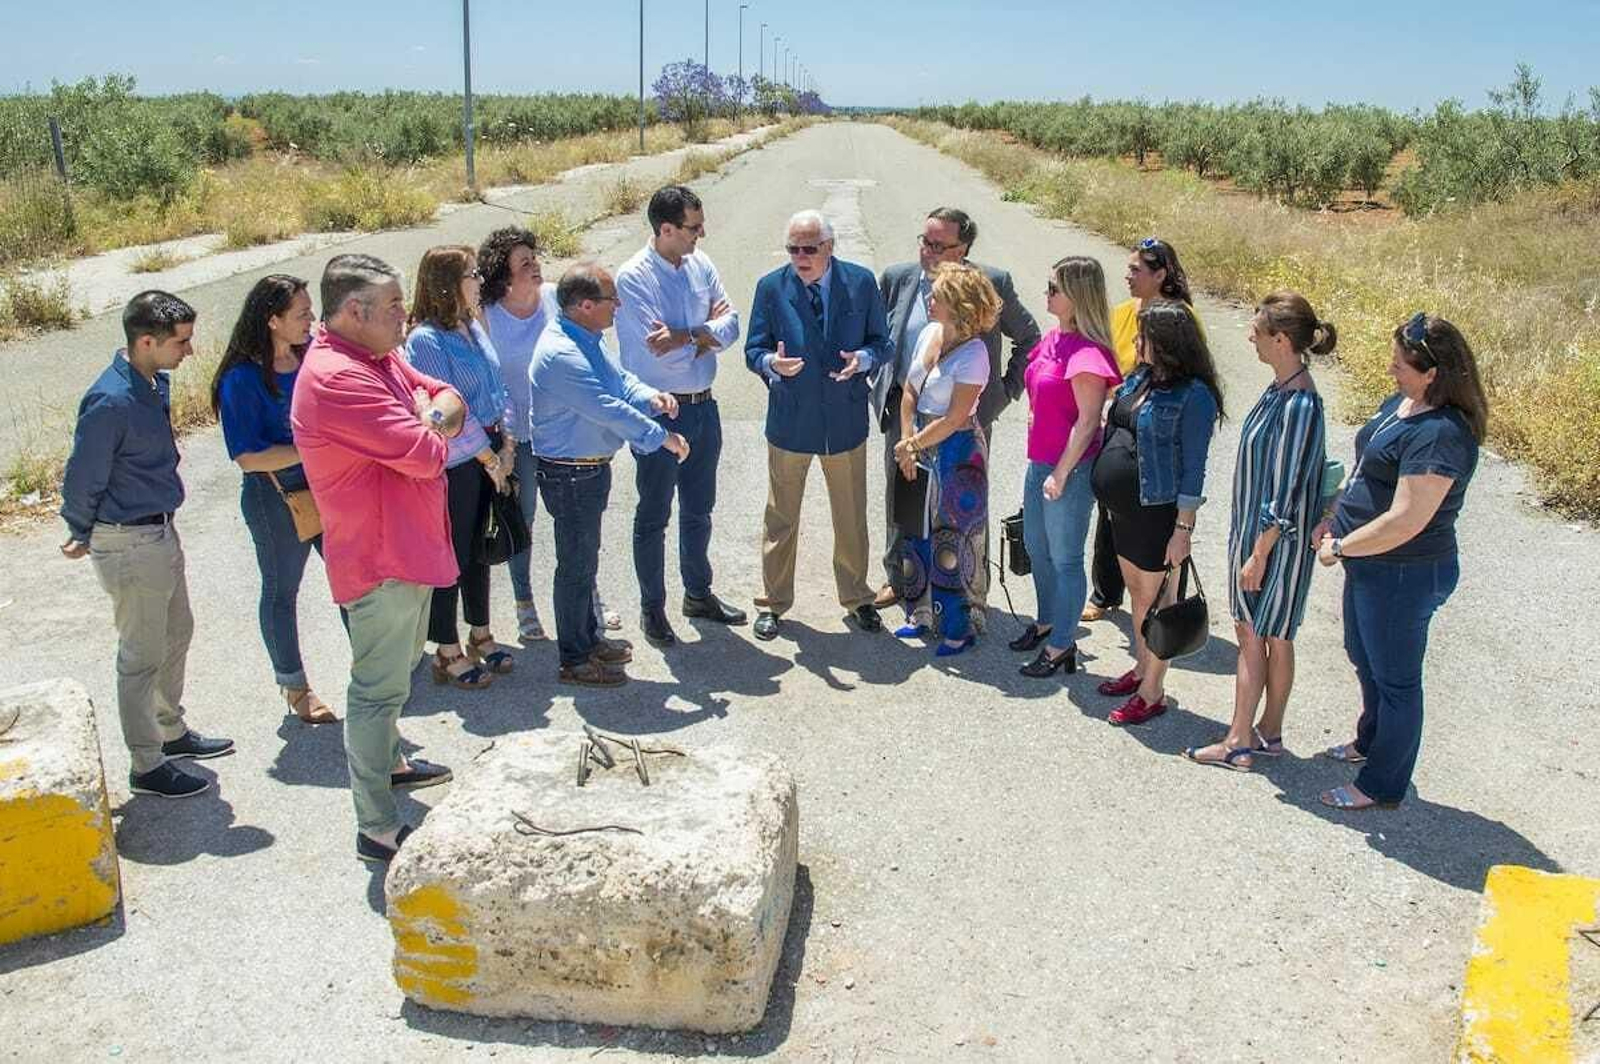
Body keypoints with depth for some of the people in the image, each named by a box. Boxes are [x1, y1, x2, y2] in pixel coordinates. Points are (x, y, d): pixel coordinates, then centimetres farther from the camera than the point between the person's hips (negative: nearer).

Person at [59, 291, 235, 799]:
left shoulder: (156, 381, 2)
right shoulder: (111, 402, -26)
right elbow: (81, 480, -16)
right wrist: (83, 538, 0)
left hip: (161, 532, 9)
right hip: (129, 544, -9)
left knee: (176, 633, 22)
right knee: (143, 656, 3)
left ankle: (172, 732, 40)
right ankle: (146, 766, 18)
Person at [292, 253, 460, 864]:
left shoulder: (381, 357, 7)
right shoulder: (337, 378, -26)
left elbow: (450, 400, 10)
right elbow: (427, 456, -29)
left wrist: (430, 419, -13)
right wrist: (431, 427, -5)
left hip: (409, 545, 11)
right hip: (379, 557, -11)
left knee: (397, 668, 27)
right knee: (379, 689, -3)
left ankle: (388, 762, 48)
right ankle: (377, 830, 6)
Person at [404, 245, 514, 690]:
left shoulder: (473, 326, 8)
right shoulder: (425, 340, -16)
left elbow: (496, 387, 11)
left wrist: (507, 444, 1)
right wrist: (490, 458, -11)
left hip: (487, 455, 7)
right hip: (454, 464, -7)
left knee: (479, 548, 18)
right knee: (452, 554, 3)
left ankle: (481, 635, 34)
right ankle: (448, 653, 17)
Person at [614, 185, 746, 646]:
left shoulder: (701, 264, 1)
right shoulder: (634, 277, -18)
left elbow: (730, 325, -5)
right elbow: (668, 357, -23)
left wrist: (685, 337, -21)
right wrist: (707, 332, -8)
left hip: (703, 405, 6)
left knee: (699, 509, 19)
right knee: (653, 515, 8)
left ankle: (698, 593, 36)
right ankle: (652, 606, 22)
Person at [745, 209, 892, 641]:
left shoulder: (861, 282, -5)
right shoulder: (771, 287, -7)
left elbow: (881, 341, 2)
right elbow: (753, 350, -3)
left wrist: (864, 358, -20)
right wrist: (771, 363, -26)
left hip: (846, 420, 1)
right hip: (790, 422, -1)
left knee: (851, 517, 14)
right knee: (781, 518, 10)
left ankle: (856, 597, 33)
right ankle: (773, 602, 26)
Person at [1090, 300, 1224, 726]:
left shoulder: (1193, 396, -17)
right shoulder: (1139, 378, 6)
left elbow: (1193, 469, -16)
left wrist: (1183, 529, -16)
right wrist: (1106, 484, 11)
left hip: (1157, 513, -8)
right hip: (1123, 508, 8)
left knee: (1155, 602, 4)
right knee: (1136, 593, 21)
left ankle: (1152, 693, 15)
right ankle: (1141, 669, 37)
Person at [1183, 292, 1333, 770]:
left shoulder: (1299, 406, -25)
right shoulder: (1278, 390, 4)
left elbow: (1286, 493, -23)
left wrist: (1260, 553, -18)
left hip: (1277, 540, -9)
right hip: (1251, 528, 9)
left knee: (1273, 639, 6)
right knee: (1249, 633, 15)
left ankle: (1241, 742, 18)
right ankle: (1248, 736, 25)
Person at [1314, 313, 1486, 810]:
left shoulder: (1440, 434, -29)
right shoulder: (1400, 403, 1)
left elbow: (1406, 521, -31)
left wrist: (1340, 548, -19)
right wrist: (1335, 519, 4)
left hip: (1405, 577, -10)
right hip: (1371, 564, 10)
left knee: (1394, 677, 8)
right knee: (1364, 657, 27)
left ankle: (1383, 784, 26)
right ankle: (1371, 741, 51)